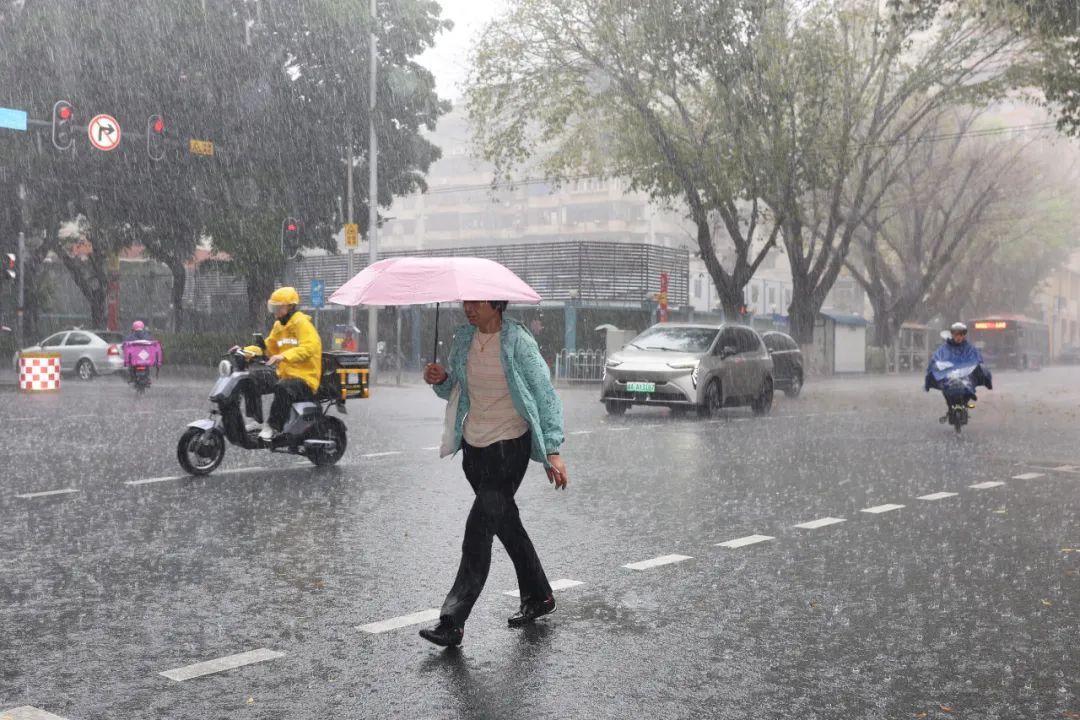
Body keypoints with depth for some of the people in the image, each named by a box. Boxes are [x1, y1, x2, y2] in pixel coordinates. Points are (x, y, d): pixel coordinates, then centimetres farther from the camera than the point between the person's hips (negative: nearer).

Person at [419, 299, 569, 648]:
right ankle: (538, 597, 35)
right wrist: (442, 380, -7)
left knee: (480, 526, -14)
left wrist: (553, 451, -16)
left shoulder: (518, 342, -13)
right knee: (505, 522, 17)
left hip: (509, 445, -7)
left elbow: (546, 394, -10)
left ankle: (452, 622, -13)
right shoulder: (463, 338, 5)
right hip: (474, 445, 7)